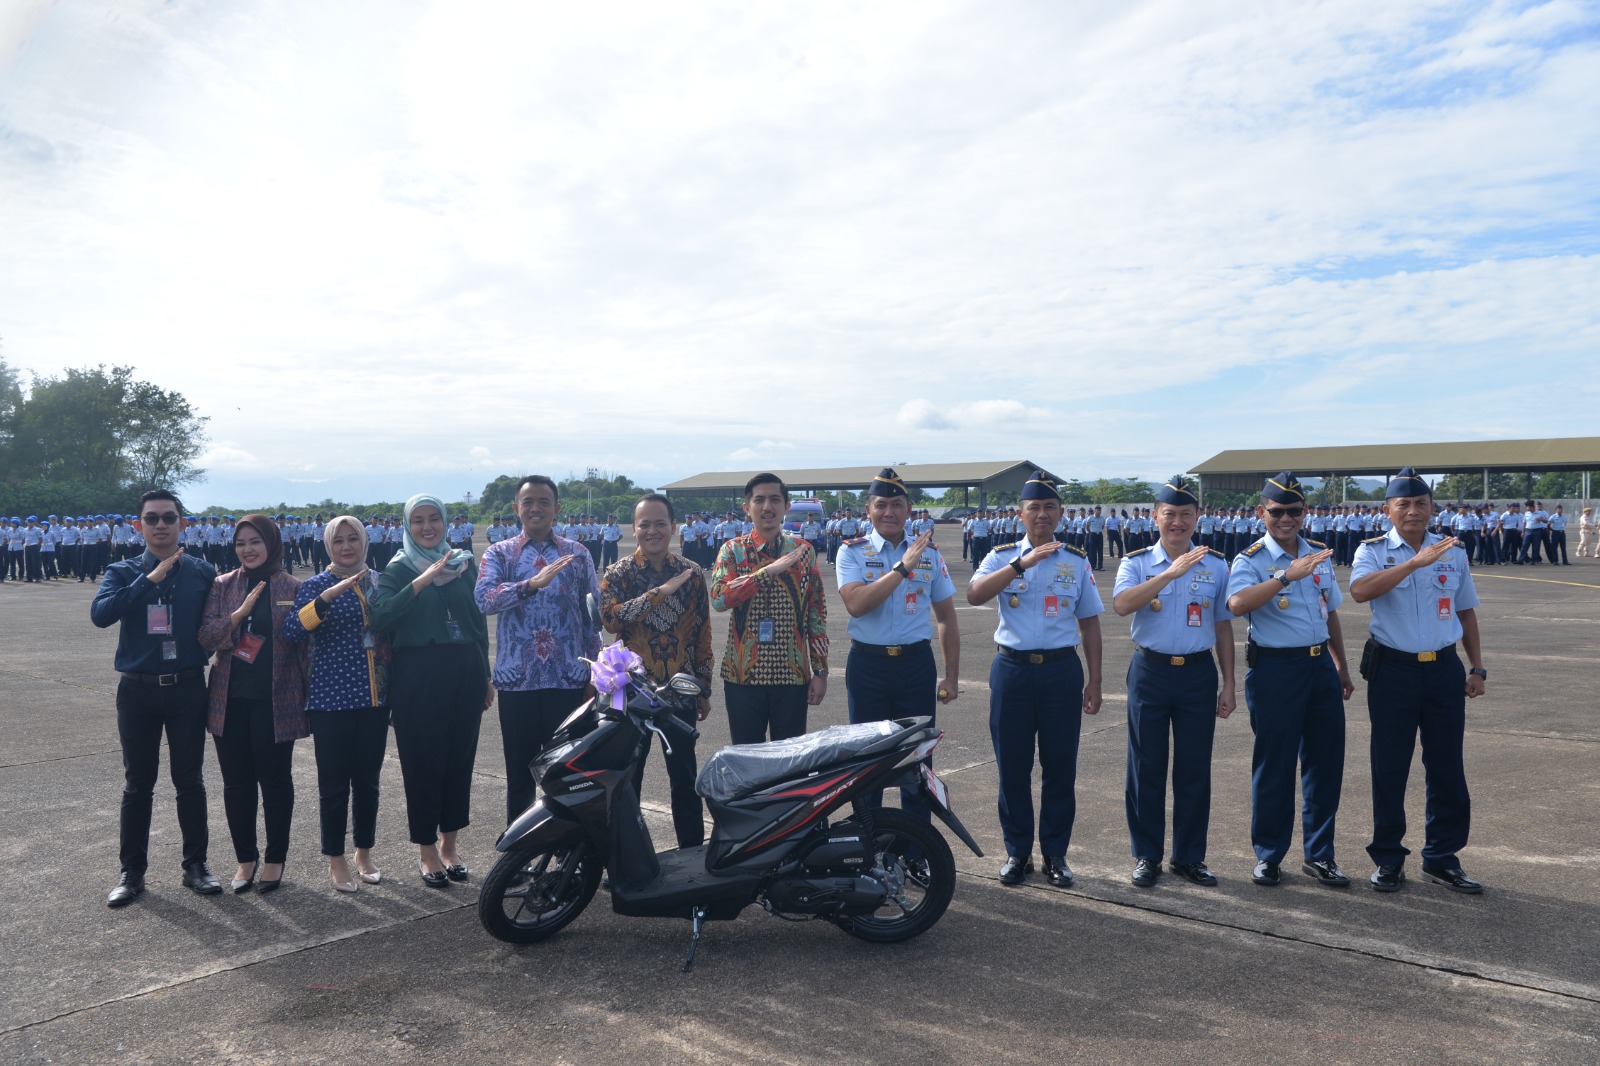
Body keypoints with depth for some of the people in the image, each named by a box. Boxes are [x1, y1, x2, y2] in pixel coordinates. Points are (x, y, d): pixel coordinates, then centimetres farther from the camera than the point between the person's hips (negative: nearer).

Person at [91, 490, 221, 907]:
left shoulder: (202, 574, 1)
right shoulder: (123, 573, 1)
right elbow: (100, 614, -19)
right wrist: (150, 579, -22)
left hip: (187, 688, 0)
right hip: (138, 689, 0)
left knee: (190, 780, 8)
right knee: (138, 783, 9)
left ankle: (195, 864, 20)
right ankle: (132, 871, 20)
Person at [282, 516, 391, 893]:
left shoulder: (379, 582, 8)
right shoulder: (315, 585, -3)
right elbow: (292, 631, -18)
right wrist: (327, 597, -29)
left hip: (374, 697, 4)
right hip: (331, 699, -3)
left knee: (368, 779, 12)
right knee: (334, 783, 3)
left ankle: (365, 853, 27)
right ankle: (336, 861, 17)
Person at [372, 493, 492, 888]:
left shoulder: (464, 563, 9)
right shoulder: (397, 570, 0)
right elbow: (381, 618, -17)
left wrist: (485, 675, 13)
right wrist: (420, 583, -26)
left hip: (465, 673, 3)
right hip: (417, 677, -3)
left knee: (460, 758, 9)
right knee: (423, 762, 3)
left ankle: (449, 843, 25)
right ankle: (426, 849, 17)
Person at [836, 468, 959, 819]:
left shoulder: (929, 553, 6)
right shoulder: (852, 551, -2)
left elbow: (946, 618, 10)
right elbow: (856, 603, -20)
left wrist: (952, 677, 6)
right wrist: (903, 567, -22)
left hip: (917, 664, 2)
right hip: (867, 666, -2)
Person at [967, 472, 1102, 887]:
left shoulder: (1077, 561, 8)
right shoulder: (1002, 557, 3)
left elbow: (1089, 622, 11)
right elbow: (974, 595, -17)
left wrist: (1094, 681, 8)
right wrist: (1021, 563, -25)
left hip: (1062, 669, 1)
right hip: (1012, 669, -1)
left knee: (1060, 765, 6)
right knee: (1012, 765, 5)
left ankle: (1055, 853, 19)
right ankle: (1017, 852, 19)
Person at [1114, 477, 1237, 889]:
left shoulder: (1215, 564, 5)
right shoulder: (1136, 562, -2)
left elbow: (1223, 626, 10)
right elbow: (1122, 604, -22)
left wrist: (1228, 684, 7)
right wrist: (1172, 572, -29)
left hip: (1199, 673, 2)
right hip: (1150, 671, -1)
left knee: (1195, 769, 7)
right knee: (1146, 767, 5)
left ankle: (1190, 856, 20)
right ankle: (1147, 855, 18)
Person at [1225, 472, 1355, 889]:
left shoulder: (1319, 554, 11)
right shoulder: (1251, 560, -8)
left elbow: (1330, 614, 20)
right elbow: (1237, 603, -29)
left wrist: (1341, 667, 22)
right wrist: (1287, 575, -36)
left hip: (1320, 664, 6)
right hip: (1275, 668, -6)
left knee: (1326, 761, 10)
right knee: (1274, 764, 3)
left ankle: (1319, 854, 24)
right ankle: (1268, 855, 19)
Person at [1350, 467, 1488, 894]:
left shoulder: (1453, 552, 7)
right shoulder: (1373, 551, -4)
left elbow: (1466, 612, 15)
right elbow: (1360, 591, -26)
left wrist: (1477, 668, 11)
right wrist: (1416, 561, -32)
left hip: (1444, 668, 3)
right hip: (1393, 669, -3)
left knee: (1447, 767, 9)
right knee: (1389, 768, 5)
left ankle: (1441, 858, 23)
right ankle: (1388, 859, 17)